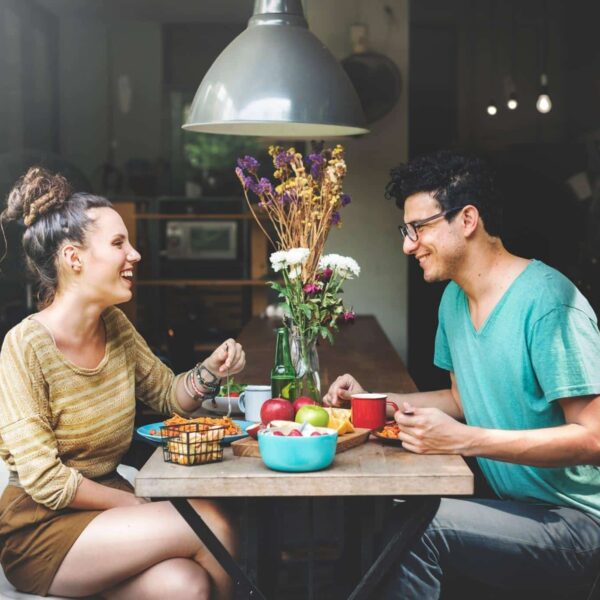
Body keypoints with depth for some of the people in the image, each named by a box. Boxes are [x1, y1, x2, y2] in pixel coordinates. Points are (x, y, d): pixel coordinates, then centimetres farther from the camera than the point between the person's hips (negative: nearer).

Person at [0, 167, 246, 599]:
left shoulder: (116, 326, 3)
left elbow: (169, 397, 16)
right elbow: (46, 483, -18)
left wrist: (210, 370, -4)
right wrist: (140, 505, -14)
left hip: (107, 505, 6)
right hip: (39, 531, -6)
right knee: (211, 524, -22)